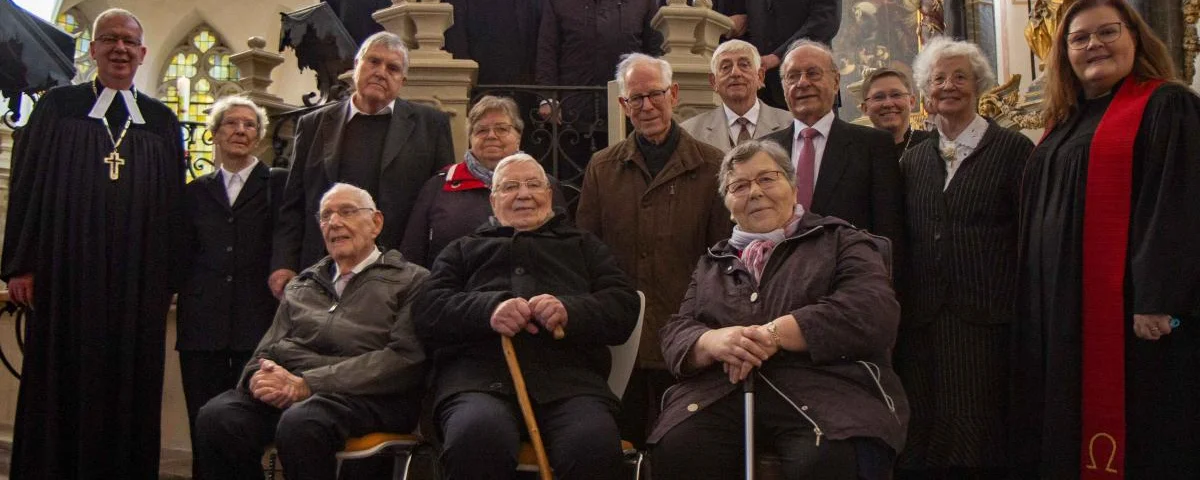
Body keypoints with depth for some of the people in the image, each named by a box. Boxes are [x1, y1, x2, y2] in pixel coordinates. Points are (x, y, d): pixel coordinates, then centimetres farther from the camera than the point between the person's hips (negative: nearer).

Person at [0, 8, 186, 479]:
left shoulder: (161, 121, 10)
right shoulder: (58, 106, 6)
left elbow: (173, 202, 9)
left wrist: (170, 278, 4)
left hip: (137, 279, 1)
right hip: (66, 272, -1)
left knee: (129, 384, 4)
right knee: (62, 382, 3)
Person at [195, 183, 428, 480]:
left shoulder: (410, 281, 9)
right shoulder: (301, 285, 27)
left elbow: (403, 358, -7)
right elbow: (268, 350, 21)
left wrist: (307, 384, -12)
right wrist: (259, 377, -7)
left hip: (363, 396, -4)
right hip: (285, 390, 5)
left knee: (300, 423, -36)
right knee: (216, 417, -25)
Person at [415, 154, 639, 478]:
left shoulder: (583, 245, 32)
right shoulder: (463, 250, 32)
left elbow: (624, 306, 16)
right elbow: (428, 311, 14)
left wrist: (571, 311, -7)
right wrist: (488, 308, -8)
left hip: (568, 372, 1)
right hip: (478, 372, 0)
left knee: (595, 444, -35)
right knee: (478, 437, -38)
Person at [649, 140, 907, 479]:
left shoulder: (840, 241, 14)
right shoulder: (712, 263, 26)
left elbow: (875, 313, -4)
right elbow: (676, 335, 14)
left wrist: (775, 334, -12)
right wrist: (713, 342, -11)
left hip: (825, 389, -2)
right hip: (721, 395, 3)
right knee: (675, 451, -30)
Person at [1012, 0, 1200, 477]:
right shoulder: (1065, 124, 18)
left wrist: (1158, 298, -22)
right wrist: (1035, 306, 14)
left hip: (1126, 305, -7)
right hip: (1064, 307, 8)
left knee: (1136, 437, -2)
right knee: (1073, 429, 11)